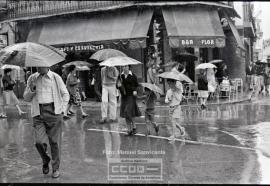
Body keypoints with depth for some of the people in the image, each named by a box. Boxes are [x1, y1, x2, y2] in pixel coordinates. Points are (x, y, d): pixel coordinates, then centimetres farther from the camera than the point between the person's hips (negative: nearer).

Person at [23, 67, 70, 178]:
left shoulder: (55, 77, 3)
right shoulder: (32, 78, 9)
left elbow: (65, 94, 12)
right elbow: (26, 98, 14)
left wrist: (62, 109, 2)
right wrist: (32, 89, -5)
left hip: (54, 111, -1)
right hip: (38, 113, 2)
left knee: (55, 142, 1)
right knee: (39, 141, -8)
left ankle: (56, 168, 16)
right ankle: (45, 161, 22)